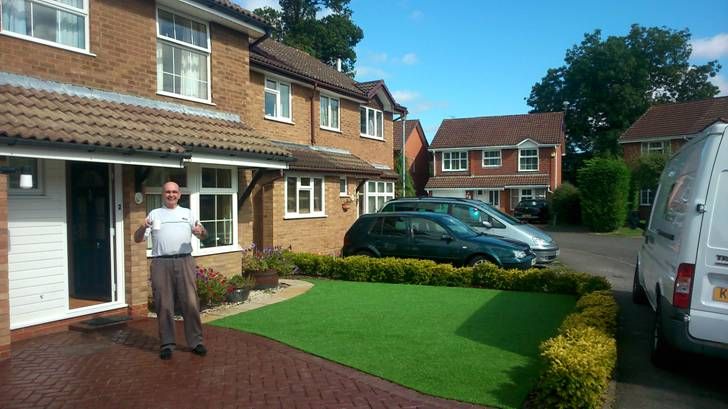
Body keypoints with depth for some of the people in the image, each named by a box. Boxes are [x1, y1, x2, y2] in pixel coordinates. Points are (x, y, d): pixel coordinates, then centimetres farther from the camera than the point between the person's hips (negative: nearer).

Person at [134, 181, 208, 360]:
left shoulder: (187, 213, 16)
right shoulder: (154, 214, 14)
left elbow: (203, 235, 11)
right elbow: (137, 239, 10)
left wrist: (201, 231, -13)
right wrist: (143, 227, -12)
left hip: (184, 261, 0)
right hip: (161, 263, 0)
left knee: (191, 303, -1)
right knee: (164, 305, 3)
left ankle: (196, 341, 7)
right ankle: (167, 344, 11)